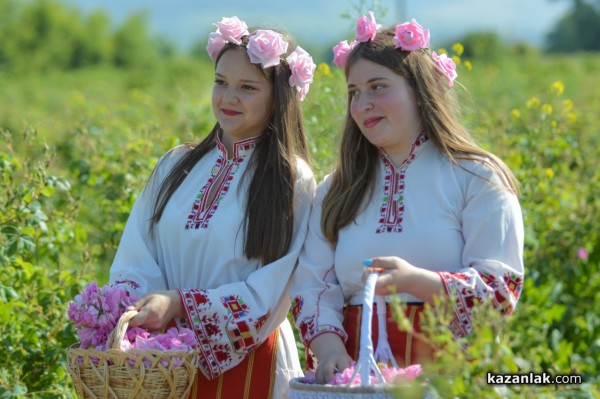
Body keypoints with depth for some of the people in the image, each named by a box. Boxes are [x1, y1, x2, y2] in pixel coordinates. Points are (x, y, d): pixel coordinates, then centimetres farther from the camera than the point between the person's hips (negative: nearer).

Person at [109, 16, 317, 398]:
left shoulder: (293, 183, -7)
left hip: (245, 360, -3)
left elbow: (269, 294, -13)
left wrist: (179, 303, -22)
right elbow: (135, 262, 2)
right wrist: (131, 312, -19)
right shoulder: (176, 167, 6)